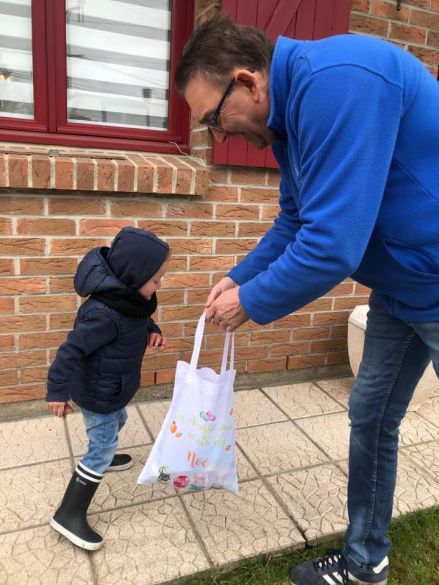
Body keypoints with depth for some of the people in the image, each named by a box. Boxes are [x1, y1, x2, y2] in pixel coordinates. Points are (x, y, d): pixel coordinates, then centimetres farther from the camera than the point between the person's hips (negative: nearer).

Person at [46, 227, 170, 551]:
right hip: (98, 394, -9)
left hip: (112, 388, 9)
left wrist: (152, 329, -6)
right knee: (102, 449, 1)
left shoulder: (127, 297, -7)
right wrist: (58, 391, -23)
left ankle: (104, 456, 61)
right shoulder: (104, 313, -37)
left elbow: (140, 318, 14)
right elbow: (72, 349, -31)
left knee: (116, 423, 32)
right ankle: (69, 514, 13)